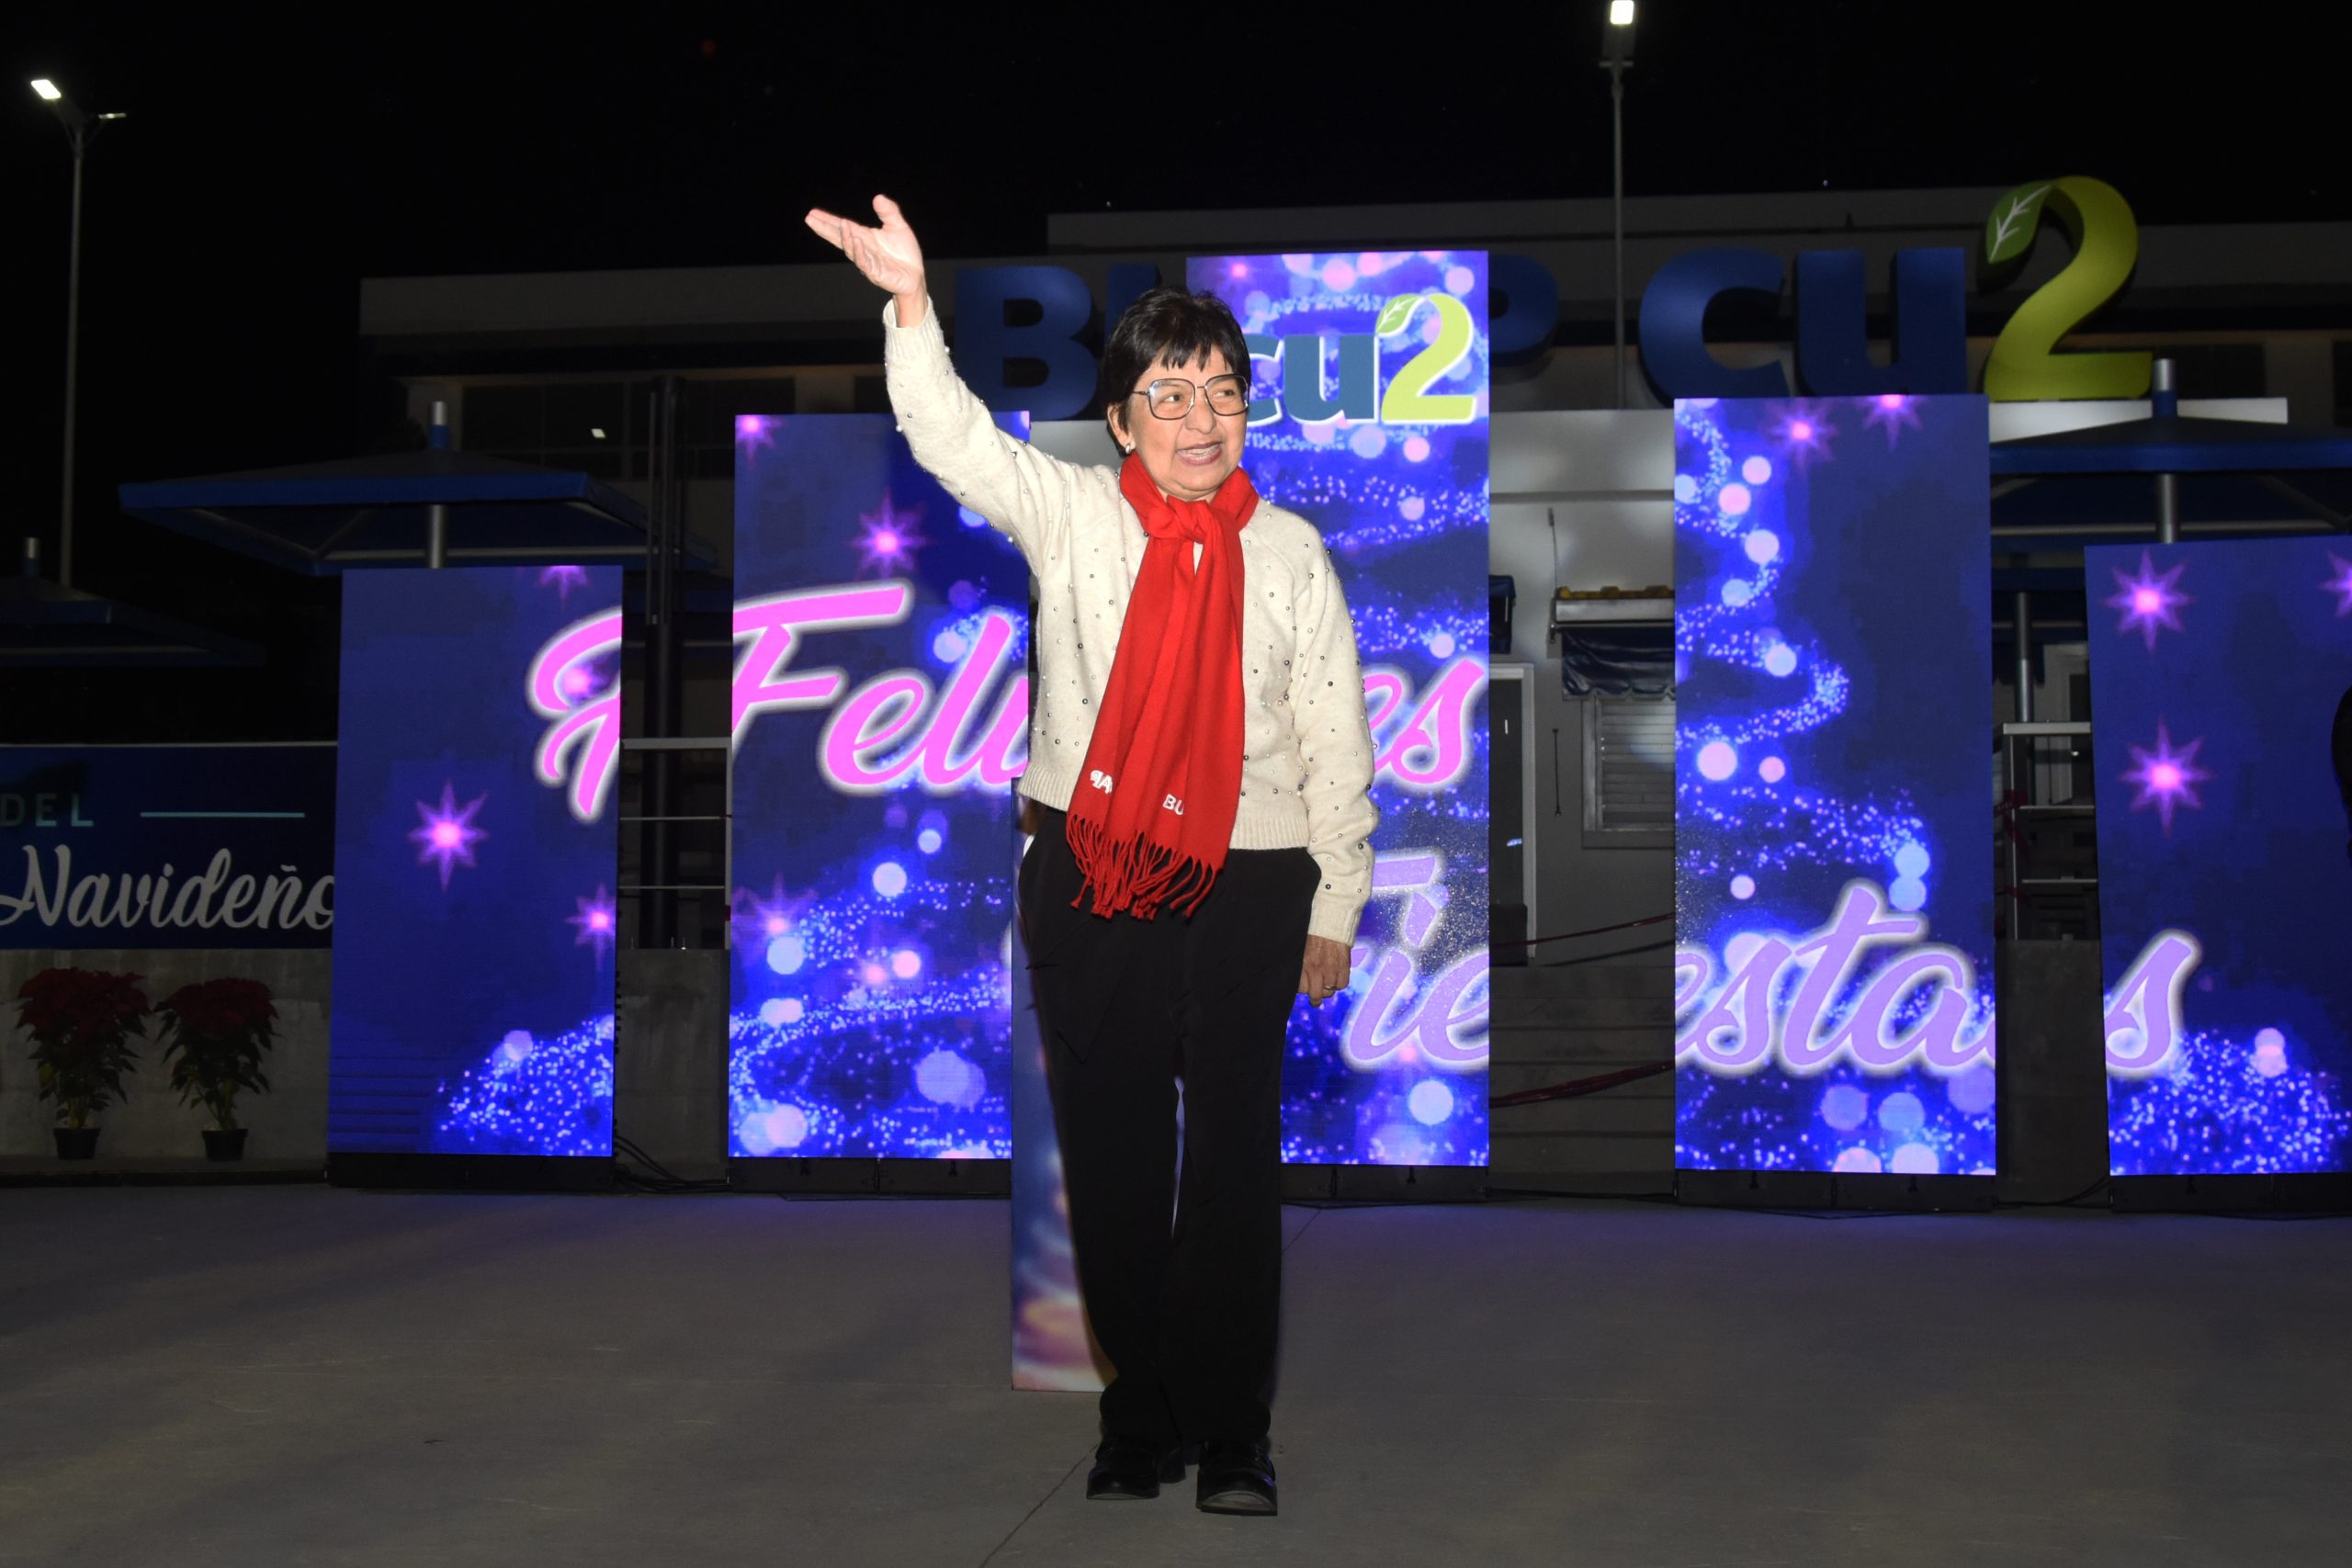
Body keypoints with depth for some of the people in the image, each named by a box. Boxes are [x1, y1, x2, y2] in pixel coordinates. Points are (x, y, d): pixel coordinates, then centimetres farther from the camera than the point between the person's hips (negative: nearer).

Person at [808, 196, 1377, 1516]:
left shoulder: (1292, 553, 5)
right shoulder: (1071, 515, 4)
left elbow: (1336, 742, 7)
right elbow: (955, 438, -13)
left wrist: (1335, 912, 6)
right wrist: (911, 303, -30)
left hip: (1246, 888, 0)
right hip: (1090, 879, 0)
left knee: (1236, 1162, 3)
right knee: (1111, 1159, 7)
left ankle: (1235, 1432, 18)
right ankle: (1142, 1414, 24)